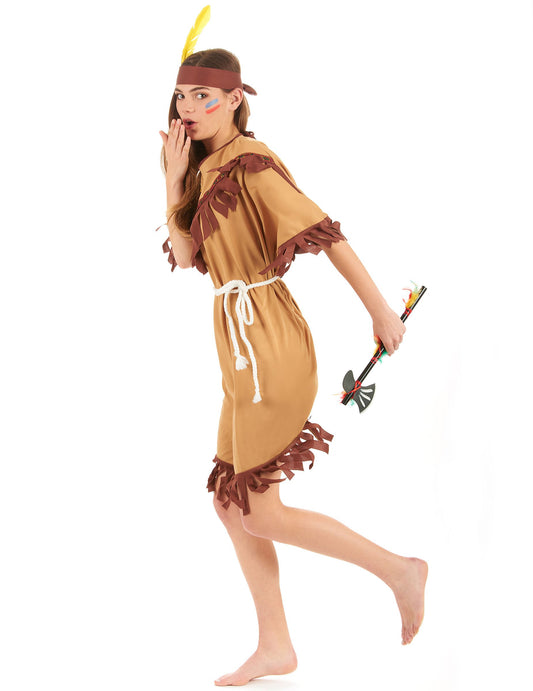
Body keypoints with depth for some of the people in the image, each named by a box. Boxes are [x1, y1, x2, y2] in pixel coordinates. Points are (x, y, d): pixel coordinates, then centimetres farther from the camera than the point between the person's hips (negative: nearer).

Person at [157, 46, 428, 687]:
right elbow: (184, 257, 7)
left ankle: (398, 569, 7)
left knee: (259, 515, -2)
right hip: (246, 351, 9)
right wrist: (173, 178, -3)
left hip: (267, 349, -9)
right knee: (232, 508, 13)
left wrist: (380, 310, -14)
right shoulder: (210, 171, 15)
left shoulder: (249, 162, -13)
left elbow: (325, 231, -16)